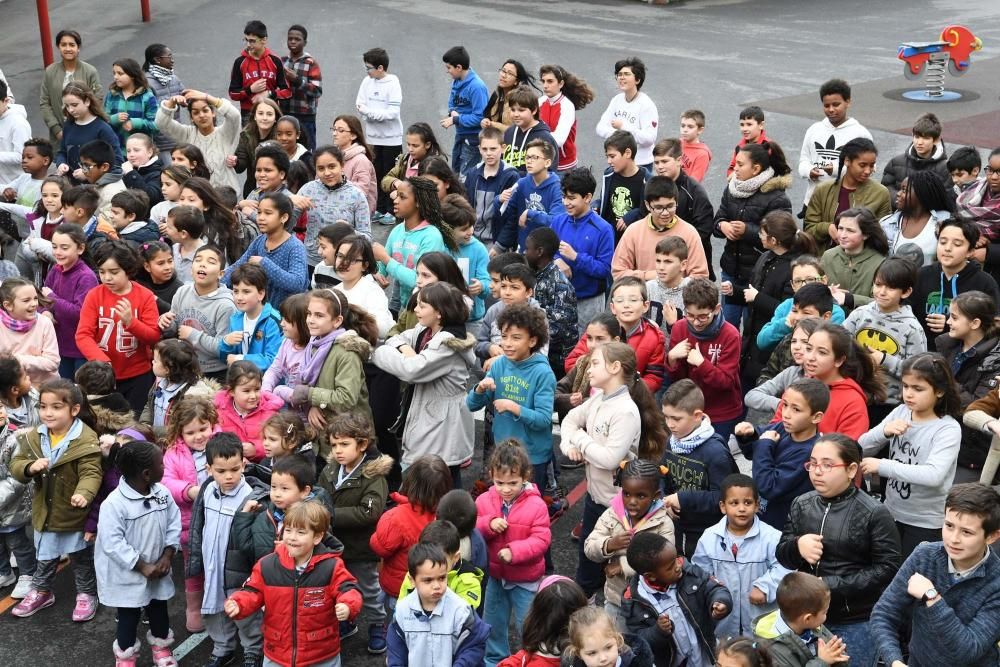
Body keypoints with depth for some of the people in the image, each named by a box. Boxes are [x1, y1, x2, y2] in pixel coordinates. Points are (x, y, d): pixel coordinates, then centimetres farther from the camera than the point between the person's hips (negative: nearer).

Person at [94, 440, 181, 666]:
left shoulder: (162, 493, -8)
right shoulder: (114, 504, -26)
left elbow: (174, 525, 1)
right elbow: (113, 544, -25)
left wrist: (167, 556, -10)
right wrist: (143, 567, -21)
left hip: (158, 571, 5)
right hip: (128, 576, -5)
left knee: (159, 611, 21)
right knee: (129, 617, 11)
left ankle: (162, 647, 43)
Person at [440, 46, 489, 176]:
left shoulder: (476, 86, -22)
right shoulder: (456, 82, 2)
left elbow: (479, 117, -24)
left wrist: (455, 120, -18)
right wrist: (453, 112, -7)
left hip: (473, 137, -9)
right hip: (460, 134, 9)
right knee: (455, 171, 19)